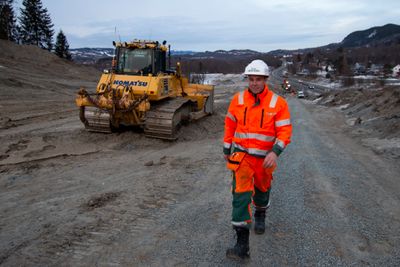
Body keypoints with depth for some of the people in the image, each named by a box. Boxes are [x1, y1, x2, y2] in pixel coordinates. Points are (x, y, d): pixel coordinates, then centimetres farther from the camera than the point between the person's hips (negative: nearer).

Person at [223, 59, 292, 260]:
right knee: (241, 195, -10)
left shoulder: (278, 103, -10)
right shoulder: (238, 99, -4)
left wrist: (275, 152, -27)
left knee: (262, 189, 22)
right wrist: (227, 149, 12)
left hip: (265, 157, 0)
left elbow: (285, 131, -12)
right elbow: (230, 125, 6)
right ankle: (242, 244, -5)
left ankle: (260, 216, 54)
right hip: (241, 155, 0)